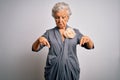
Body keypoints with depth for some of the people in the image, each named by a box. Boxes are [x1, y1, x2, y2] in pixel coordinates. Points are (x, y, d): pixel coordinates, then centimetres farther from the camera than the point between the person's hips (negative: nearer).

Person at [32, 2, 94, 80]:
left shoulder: (75, 32, 2)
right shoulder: (49, 33, 1)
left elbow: (90, 46, -3)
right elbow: (35, 49, -4)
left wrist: (88, 39, -26)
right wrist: (39, 40, -25)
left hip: (71, 71, 1)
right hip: (53, 72, 0)